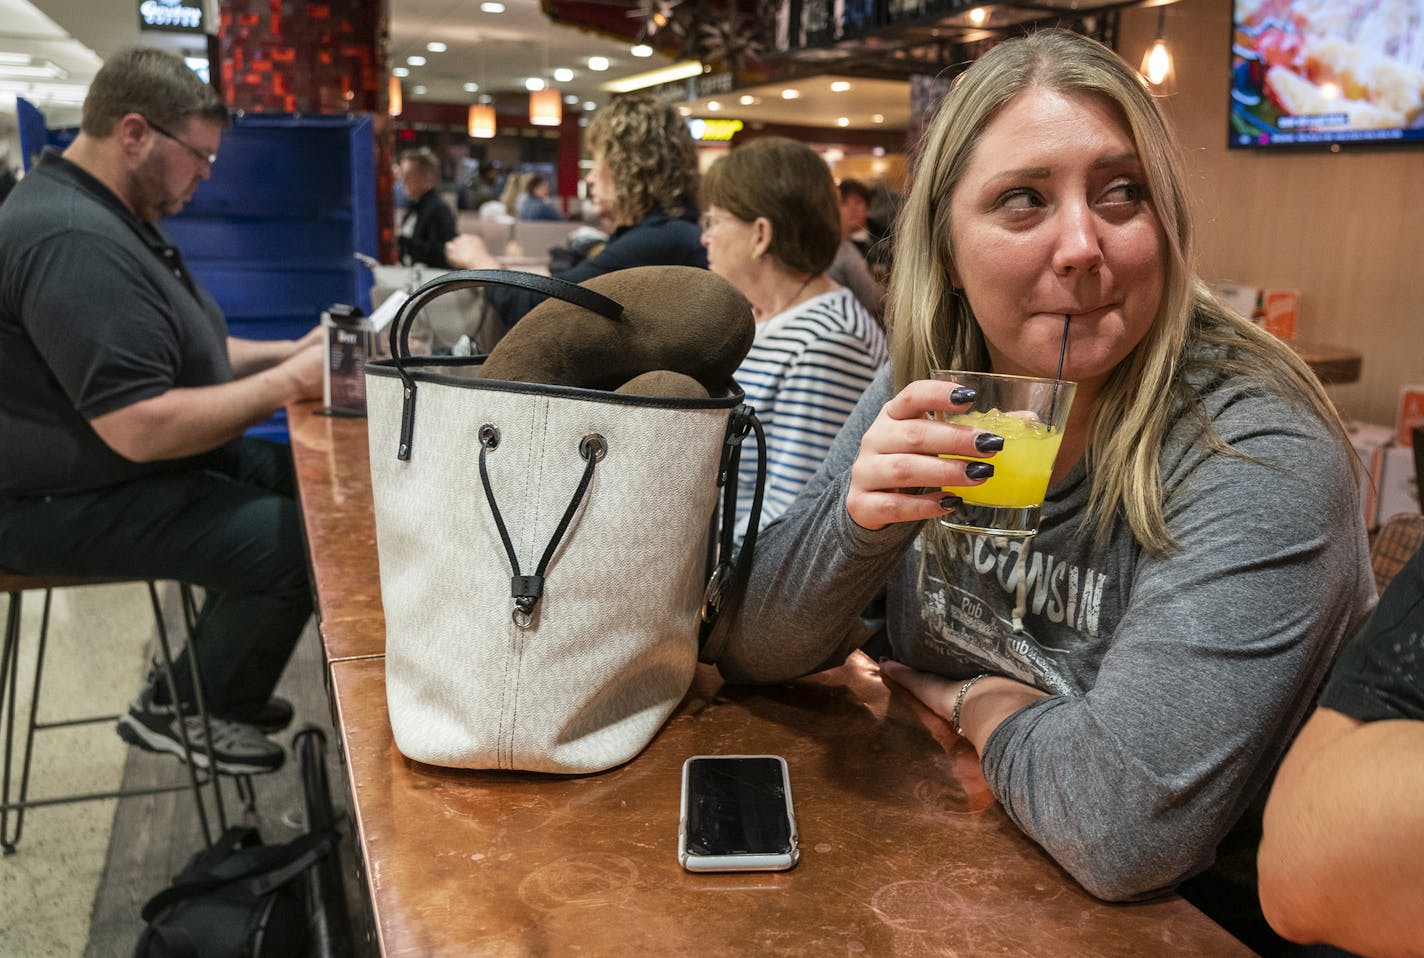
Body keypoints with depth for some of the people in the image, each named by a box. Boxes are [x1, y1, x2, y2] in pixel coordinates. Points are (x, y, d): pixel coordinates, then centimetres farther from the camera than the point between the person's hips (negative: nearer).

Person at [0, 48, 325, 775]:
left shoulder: (105, 220, 11)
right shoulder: (74, 243, -26)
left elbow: (169, 354, 19)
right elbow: (143, 427, -32)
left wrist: (290, 352, 4)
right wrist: (289, 383, -23)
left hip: (140, 467, 11)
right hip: (71, 506, -11)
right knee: (301, 544, -21)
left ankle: (218, 678, 18)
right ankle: (185, 711, 4)